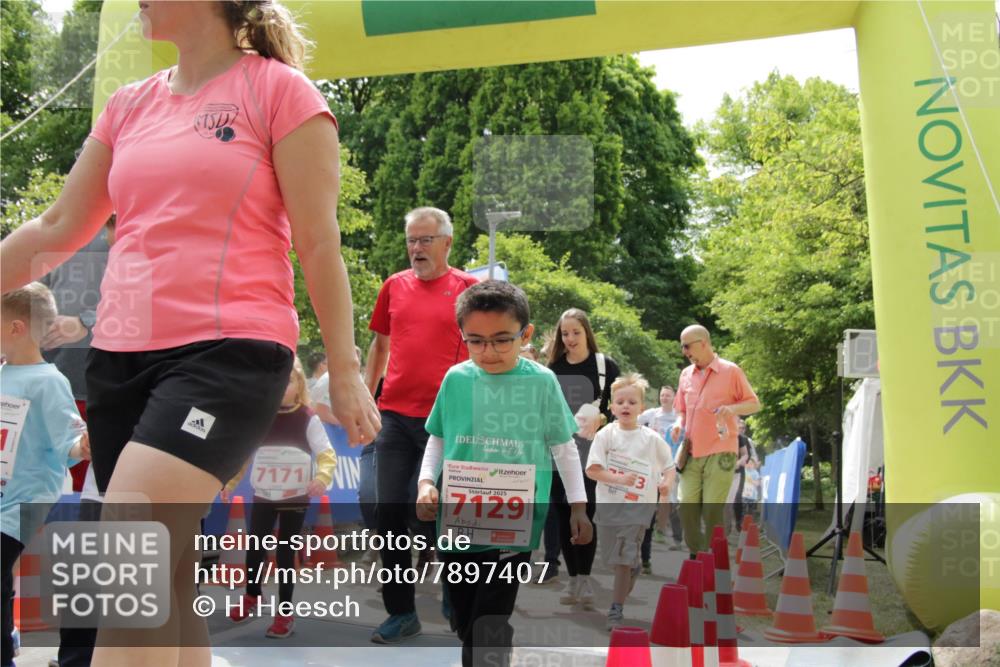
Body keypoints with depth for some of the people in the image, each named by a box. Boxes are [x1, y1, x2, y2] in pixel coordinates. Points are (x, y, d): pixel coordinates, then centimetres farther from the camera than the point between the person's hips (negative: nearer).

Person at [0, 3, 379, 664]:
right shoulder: (129, 104, 16)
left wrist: (345, 370, -3)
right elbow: (58, 228, 20)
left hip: (230, 350, -6)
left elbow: (318, 241, -2)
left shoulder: (280, 89, 0)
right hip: (120, 355, 6)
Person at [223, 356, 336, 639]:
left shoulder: (308, 418, -7)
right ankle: (251, 597, 37)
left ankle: (285, 611, 15)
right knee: (254, 547, 11)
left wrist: (322, 477, -28)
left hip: (296, 497, -3)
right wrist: (230, 482, 3)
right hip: (263, 495, 3)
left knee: (286, 552, 2)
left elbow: (326, 454, -10)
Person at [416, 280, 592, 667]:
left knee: (489, 630, -4)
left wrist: (578, 506, 2)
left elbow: (564, 447, 4)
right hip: (457, 524, 3)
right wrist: (426, 482, -4)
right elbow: (437, 439, 11)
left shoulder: (541, 382, -5)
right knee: (465, 625, 16)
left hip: (514, 527, -3)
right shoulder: (456, 379, 0)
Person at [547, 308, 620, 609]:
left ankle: (585, 579, -2)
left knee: (585, 514, -10)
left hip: (592, 453, -4)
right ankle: (573, 580, 12)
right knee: (564, 516, 4)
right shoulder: (553, 368, 12)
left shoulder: (606, 366, 1)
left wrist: (600, 418, -19)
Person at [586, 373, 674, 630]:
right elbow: (592, 470, -7)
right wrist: (619, 479, -21)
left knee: (623, 560, -7)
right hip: (607, 504, 2)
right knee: (612, 558, 15)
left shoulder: (651, 439, -2)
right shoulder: (606, 434, -4)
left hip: (638, 507, -2)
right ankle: (634, 570, 47)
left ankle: (616, 610, 5)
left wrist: (667, 483, -11)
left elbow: (669, 465, 10)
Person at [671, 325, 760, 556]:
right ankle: (696, 558, 15)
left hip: (720, 452, -5)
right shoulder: (686, 374, 13)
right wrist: (679, 423, 0)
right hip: (691, 453, 5)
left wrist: (732, 408, -18)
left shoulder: (730, 371, -2)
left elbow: (754, 404, 1)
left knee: (712, 511, -6)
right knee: (687, 508, 0)